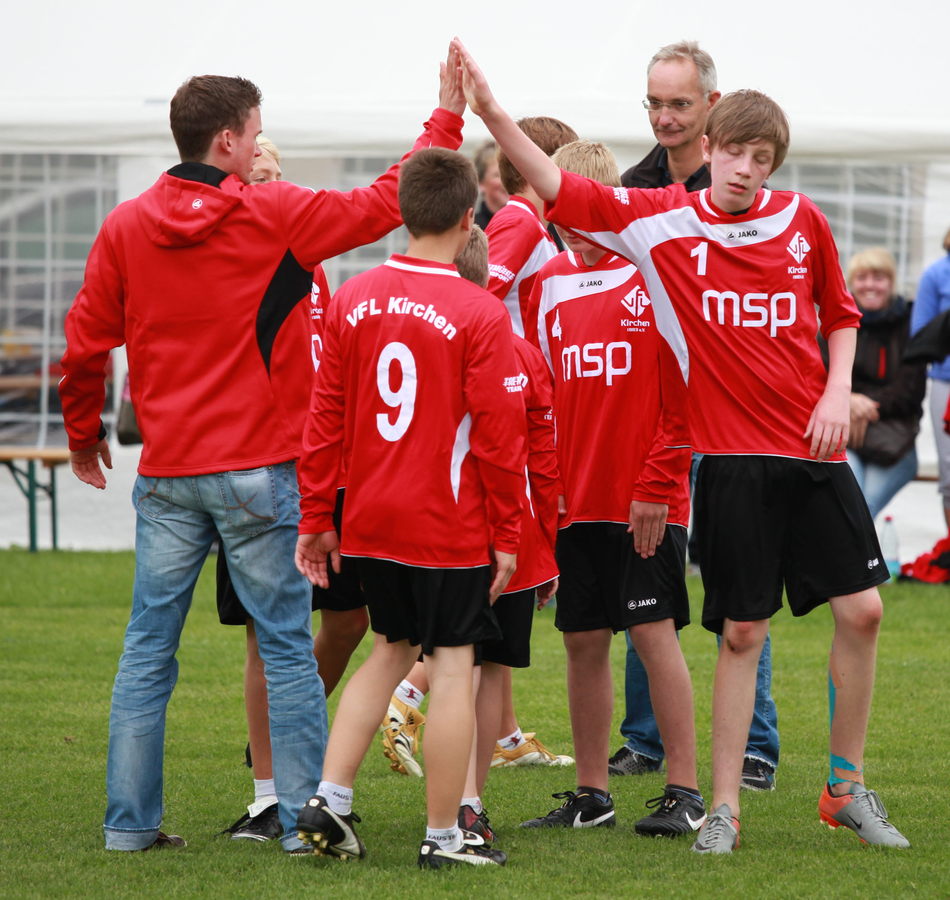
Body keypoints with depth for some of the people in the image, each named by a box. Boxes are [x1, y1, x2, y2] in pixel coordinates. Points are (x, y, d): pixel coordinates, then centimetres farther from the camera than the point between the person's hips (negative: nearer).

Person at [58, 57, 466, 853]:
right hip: (256, 469, -3)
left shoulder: (125, 228, 3)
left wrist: (84, 435, 22)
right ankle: (304, 816, 2)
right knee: (287, 647, 2)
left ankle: (131, 819, 8)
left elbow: (84, 343, 6)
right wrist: (448, 116, 11)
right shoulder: (275, 216, -7)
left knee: (149, 647, 8)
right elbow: (384, 203, 1)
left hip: (165, 472, 4)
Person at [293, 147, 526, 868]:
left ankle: (330, 800, 14)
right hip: (450, 526, -5)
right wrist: (506, 534, -2)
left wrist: (316, 518, 12)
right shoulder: (480, 314, -13)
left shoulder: (353, 300, 1)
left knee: (392, 648, 22)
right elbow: (500, 436, -12)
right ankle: (445, 837, 7)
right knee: (454, 668, 4)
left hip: (369, 522, 6)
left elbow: (325, 418, 5)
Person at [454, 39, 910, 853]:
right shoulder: (663, 220, -4)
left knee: (861, 610, 0)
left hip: (814, 451, 3)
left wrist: (839, 392, 1)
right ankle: (725, 808, 9)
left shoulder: (802, 219, 3)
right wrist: (491, 114, -21)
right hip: (734, 458, -3)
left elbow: (840, 314, 16)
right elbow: (559, 190, -11)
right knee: (741, 633, -1)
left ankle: (848, 789, 16)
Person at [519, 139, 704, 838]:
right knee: (584, 643, 8)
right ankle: (592, 794, 17)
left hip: (647, 500, -5)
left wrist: (657, 484, -12)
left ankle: (685, 792, 0)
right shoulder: (549, 284, 10)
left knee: (656, 635, -6)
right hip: (572, 500, 5)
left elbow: (682, 391, -7)